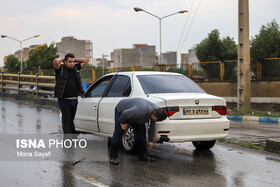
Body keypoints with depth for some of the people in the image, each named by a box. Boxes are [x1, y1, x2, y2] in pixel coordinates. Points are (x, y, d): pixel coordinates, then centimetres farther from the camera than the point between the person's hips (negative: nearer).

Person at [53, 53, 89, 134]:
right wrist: (62, 59, -4)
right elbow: (55, 61, -23)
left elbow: (86, 60, 17)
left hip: (74, 100, 5)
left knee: (74, 120, 9)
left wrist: (75, 60, 11)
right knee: (67, 120, -8)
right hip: (64, 100, -5)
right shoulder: (61, 68, -3)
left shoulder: (75, 67, 12)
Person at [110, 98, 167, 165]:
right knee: (118, 133, -13)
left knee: (141, 132, 1)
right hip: (121, 111, -7)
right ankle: (113, 157, -5)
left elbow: (152, 127, -2)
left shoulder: (155, 111, -17)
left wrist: (150, 140, 6)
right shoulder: (141, 111, -43)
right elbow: (125, 113, -33)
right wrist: (123, 122, -15)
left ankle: (142, 155, 10)